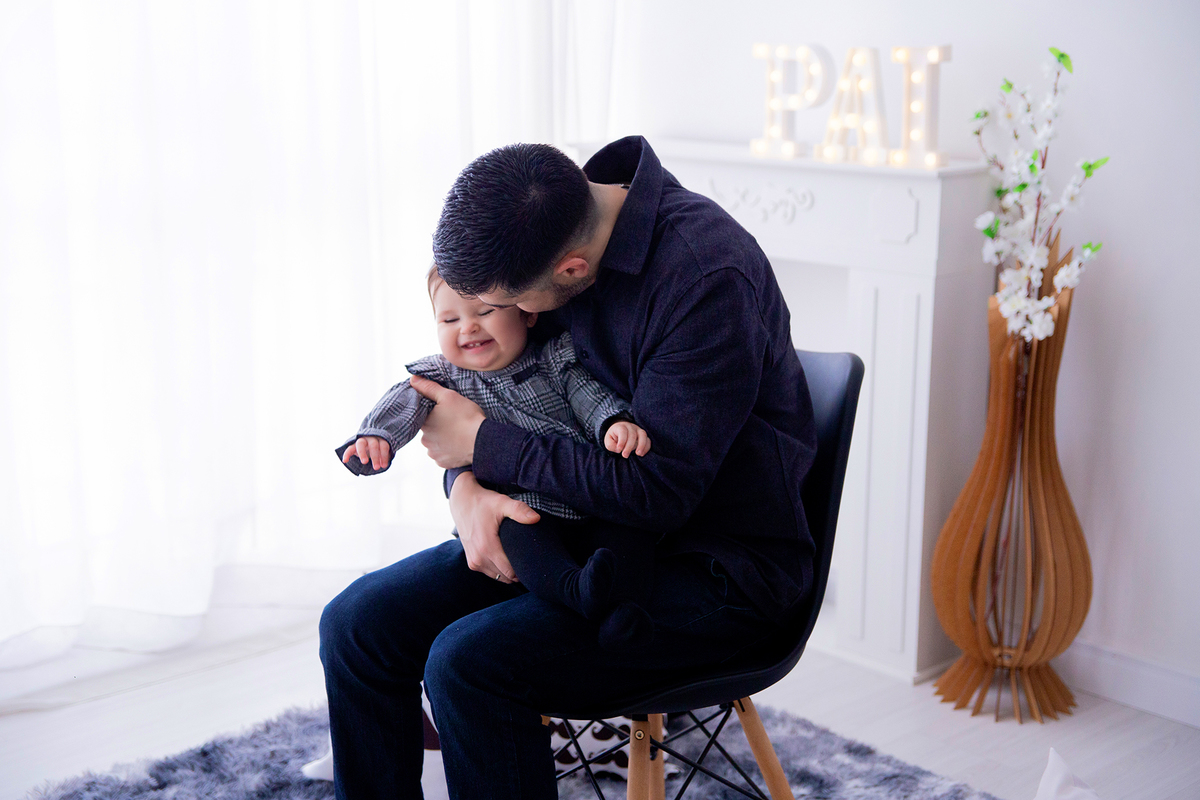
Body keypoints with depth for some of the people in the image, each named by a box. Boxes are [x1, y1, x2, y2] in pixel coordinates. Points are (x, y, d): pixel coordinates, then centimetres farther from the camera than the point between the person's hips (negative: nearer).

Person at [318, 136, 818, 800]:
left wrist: (484, 445, -17)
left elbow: (658, 491, -26)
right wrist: (468, 490, -12)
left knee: (467, 662, -26)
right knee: (355, 625, -4)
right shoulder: (542, 233, -2)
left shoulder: (708, 276, -26)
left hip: (714, 570, -7)